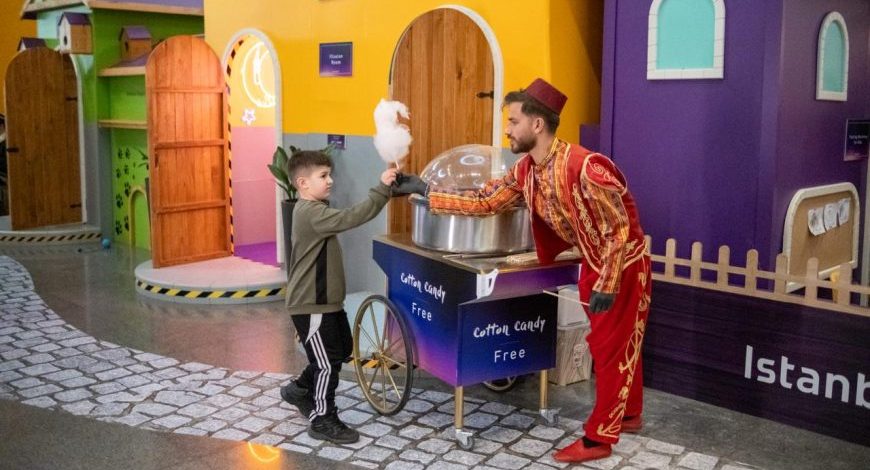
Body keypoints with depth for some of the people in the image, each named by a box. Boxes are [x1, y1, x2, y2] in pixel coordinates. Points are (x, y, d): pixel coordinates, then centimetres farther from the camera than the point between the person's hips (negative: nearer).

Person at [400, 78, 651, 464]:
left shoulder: (585, 167, -31)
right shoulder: (525, 171, -5)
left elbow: (618, 229, -26)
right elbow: (483, 201, -1)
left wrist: (607, 286, -25)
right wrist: (427, 194, -5)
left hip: (624, 264, -8)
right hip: (594, 263, 8)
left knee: (612, 347, 0)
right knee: (615, 344, 20)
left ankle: (599, 437, 10)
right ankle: (627, 414, 38)